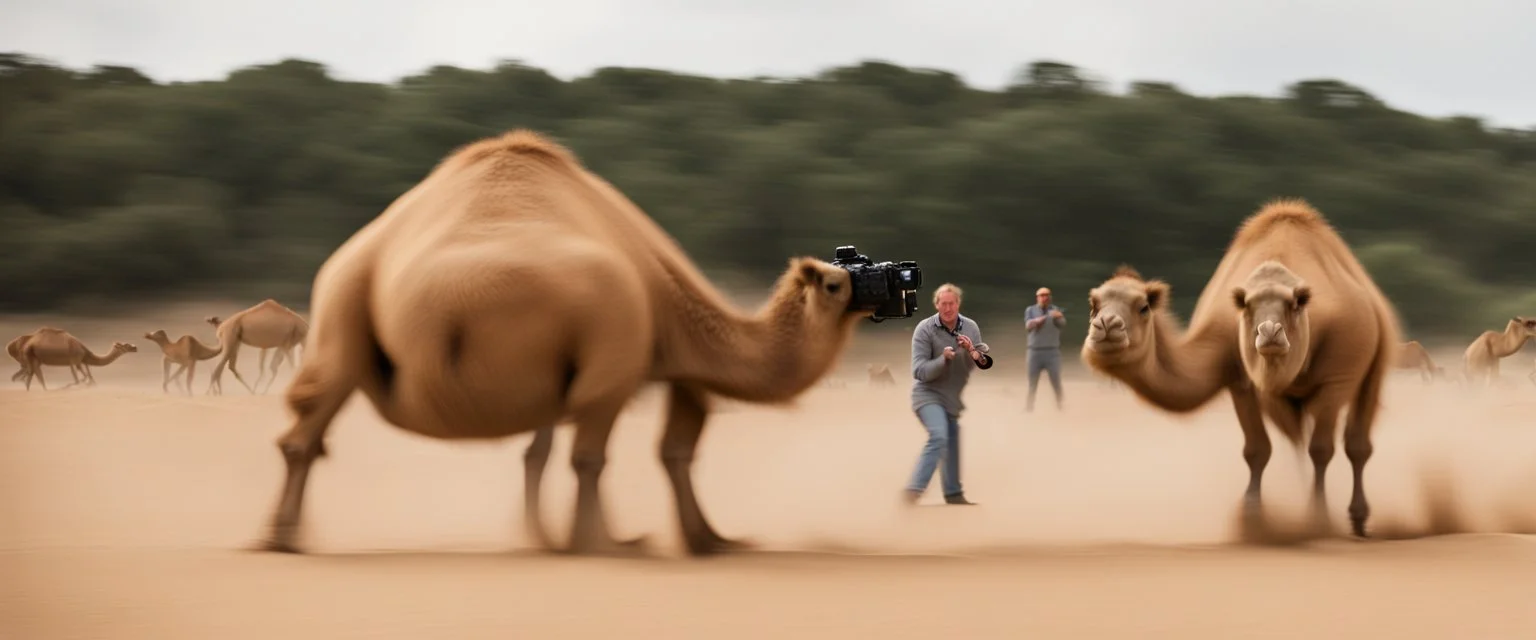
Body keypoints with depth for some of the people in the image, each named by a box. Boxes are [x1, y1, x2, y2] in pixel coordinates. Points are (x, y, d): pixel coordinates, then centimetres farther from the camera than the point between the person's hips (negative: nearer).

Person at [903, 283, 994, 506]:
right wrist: (943, 359, -34)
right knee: (939, 437, -26)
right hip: (929, 394, -6)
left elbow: (985, 362, -3)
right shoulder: (925, 329, -16)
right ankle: (913, 492, -28)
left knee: (952, 445, 15)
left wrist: (973, 352, -24)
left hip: (954, 397, 6)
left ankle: (954, 494, 30)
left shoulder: (970, 327, -2)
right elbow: (919, 371, -18)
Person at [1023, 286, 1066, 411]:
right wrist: (1036, 321, -40)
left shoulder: (1056, 310, 3)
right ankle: (1028, 408, 7)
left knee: (1056, 382, -5)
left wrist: (1059, 317, -43)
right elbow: (1028, 324, -16)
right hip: (1035, 351, 0)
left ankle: (1060, 408, 0)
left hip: (1052, 352, 0)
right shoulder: (1030, 310, 4)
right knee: (1032, 383, 2)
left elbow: (1062, 323, -18)